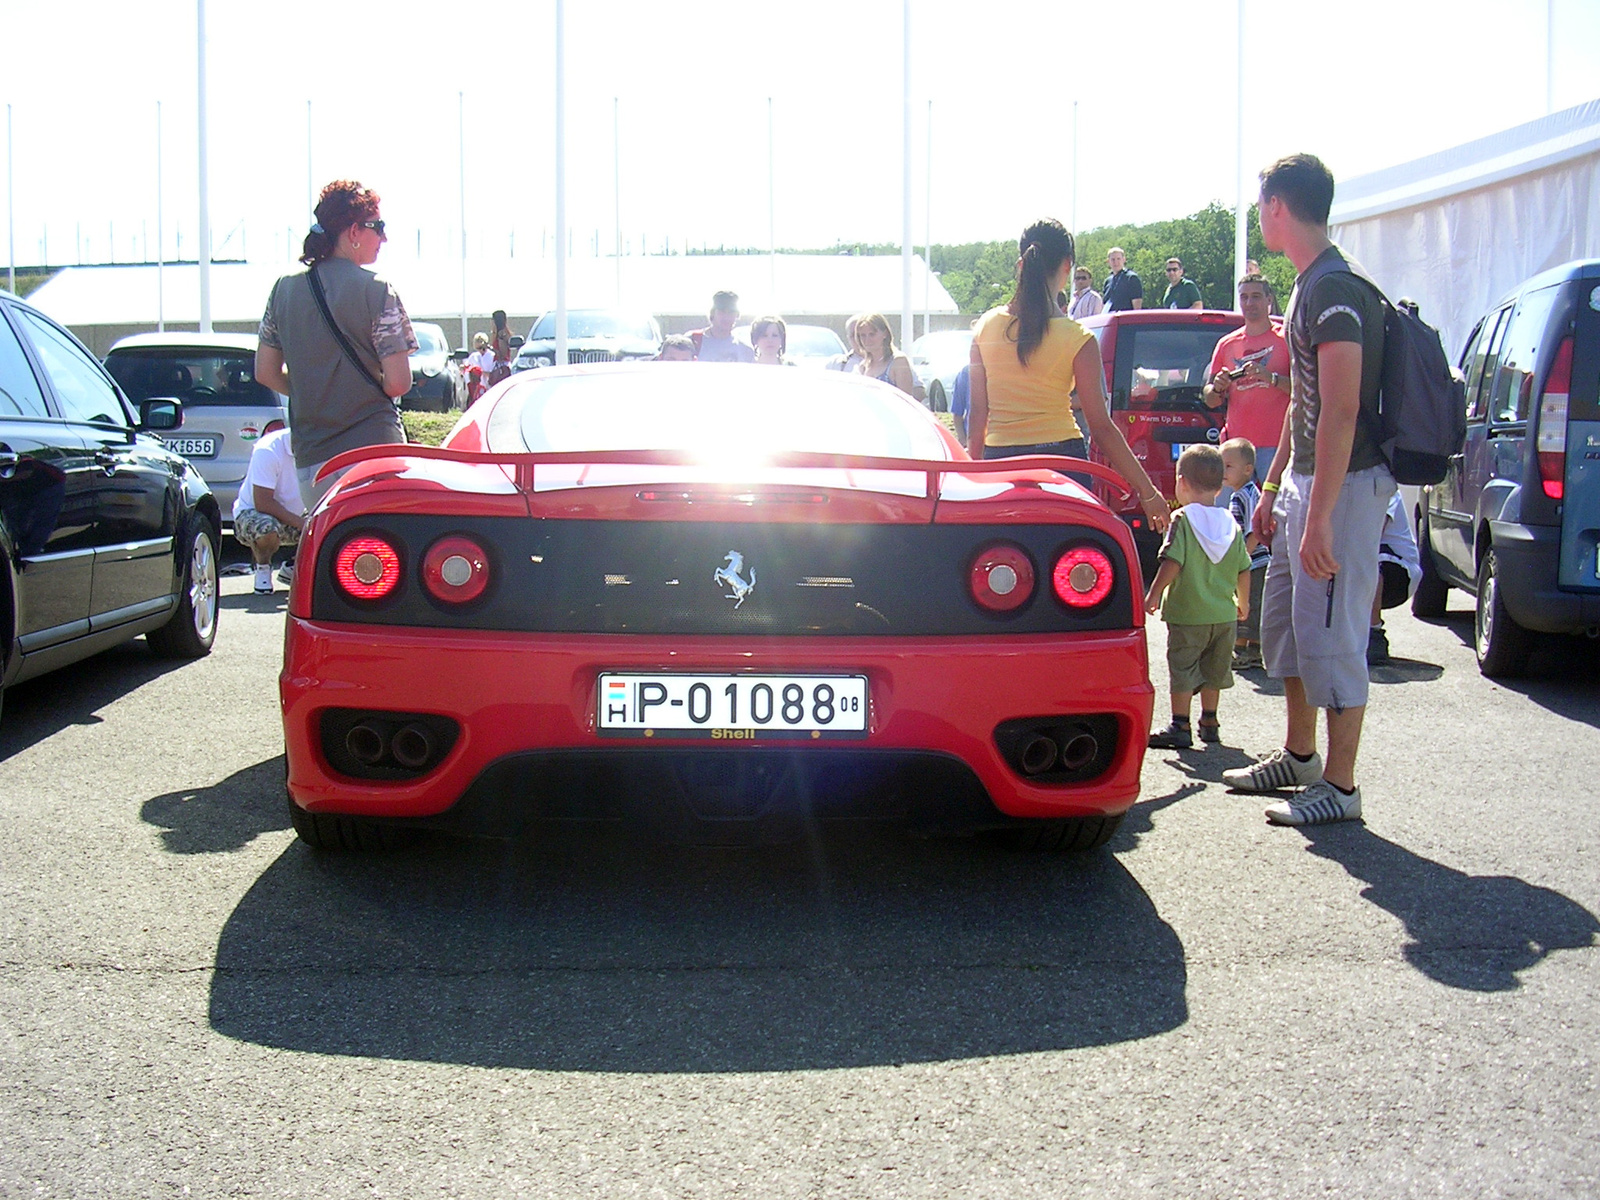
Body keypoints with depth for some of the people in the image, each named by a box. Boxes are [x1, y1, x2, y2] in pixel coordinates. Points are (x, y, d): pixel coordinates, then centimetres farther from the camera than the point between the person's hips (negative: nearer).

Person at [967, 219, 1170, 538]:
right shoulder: (1077, 338, -7)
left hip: (1000, 462, 3)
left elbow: (978, 413, 7)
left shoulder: (986, 327, 3)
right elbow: (1101, 427, -7)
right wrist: (1148, 492, -2)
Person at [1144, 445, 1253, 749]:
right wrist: (1243, 603, 24)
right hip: (1224, 615, 6)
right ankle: (1209, 722, 24)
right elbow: (1244, 570, 10)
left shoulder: (1183, 520, -11)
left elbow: (1172, 563, -20)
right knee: (1213, 669, 17)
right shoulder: (1231, 525, 6)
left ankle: (1180, 727, -2)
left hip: (1187, 613, -6)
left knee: (1182, 669, 0)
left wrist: (1154, 595, -13)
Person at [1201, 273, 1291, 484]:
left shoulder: (1287, 339, 4)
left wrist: (1271, 378, -19)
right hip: (1235, 447, 4)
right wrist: (1217, 389, -3)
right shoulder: (1226, 344, 16)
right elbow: (1210, 401, 19)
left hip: (1276, 447, -4)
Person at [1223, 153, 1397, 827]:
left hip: (1345, 486, -11)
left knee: (1331, 635, -5)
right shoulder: (1308, 288, 15)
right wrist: (1273, 486, 23)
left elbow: (1341, 412, -24)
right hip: (1304, 481, 11)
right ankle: (1299, 756, 31)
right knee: (1283, 625, 17)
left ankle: (1340, 786, 4)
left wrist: (1319, 517, -27)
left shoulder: (1336, 290, -18)